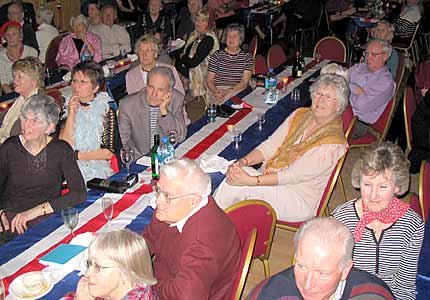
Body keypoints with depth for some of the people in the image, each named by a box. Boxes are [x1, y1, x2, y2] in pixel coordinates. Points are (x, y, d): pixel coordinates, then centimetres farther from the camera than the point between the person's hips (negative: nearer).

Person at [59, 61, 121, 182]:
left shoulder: (106, 110, -1)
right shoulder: (67, 107, 9)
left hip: (98, 169, -2)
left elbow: (109, 152, -3)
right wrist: (71, 114, -8)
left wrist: (75, 155, -6)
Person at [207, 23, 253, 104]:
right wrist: (216, 92, -14)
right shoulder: (217, 55, 12)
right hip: (217, 91, 0)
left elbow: (244, 82, -2)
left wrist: (227, 92, -16)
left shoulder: (247, 57, 9)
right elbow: (209, 80, 8)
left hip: (238, 92, 1)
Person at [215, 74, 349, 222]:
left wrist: (251, 181, -30)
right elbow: (270, 146, 2)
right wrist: (243, 161, -17)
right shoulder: (300, 115, 5)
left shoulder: (334, 142, -16)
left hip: (300, 200, -6)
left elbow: (294, 175, -23)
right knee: (235, 175, -23)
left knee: (238, 186, -26)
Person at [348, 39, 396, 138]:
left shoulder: (386, 82, -4)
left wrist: (349, 87, 0)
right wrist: (353, 88, -7)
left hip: (358, 122, -6)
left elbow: (363, 106, -16)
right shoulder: (359, 67, 19)